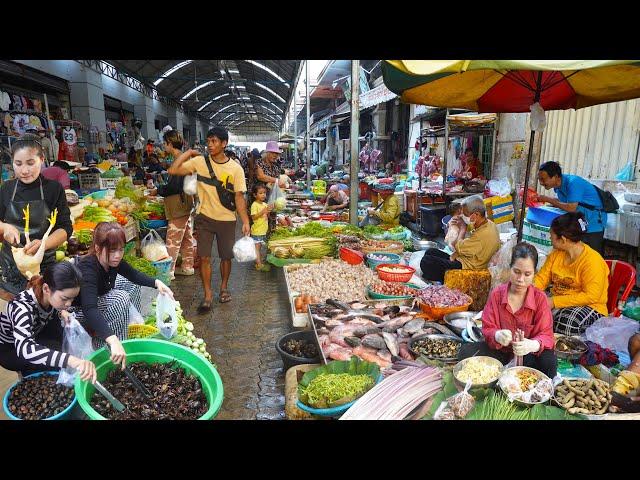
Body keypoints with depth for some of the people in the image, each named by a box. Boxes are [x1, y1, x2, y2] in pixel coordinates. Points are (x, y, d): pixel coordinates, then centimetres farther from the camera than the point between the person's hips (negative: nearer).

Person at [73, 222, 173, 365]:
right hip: (77, 311, -8)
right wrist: (113, 341, -62)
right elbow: (89, 309, -50)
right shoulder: (87, 269, -37)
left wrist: (156, 282, -17)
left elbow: (134, 274, 2)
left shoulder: (113, 261, -15)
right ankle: (102, 349, -15)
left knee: (131, 283, 7)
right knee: (120, 298, -27)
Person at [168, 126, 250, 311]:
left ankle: (224, 287, 36)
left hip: (227, 219, 0)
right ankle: (207, 294, 14)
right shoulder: (199, 162, -5)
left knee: (226, 256, 11)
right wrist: (188, 153, -8)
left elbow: (239, 196, -5)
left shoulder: (235, 169, -6)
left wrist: (246, 221, -9)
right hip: (205, 218, 0)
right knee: (204, 257, -1)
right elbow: (173, 171, -12)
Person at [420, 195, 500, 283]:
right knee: (430, 252, 13)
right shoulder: (488, 223, 4)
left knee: (426, 262, -19)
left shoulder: (483, 234, -29)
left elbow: (458, 247, -17)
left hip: (466, 267, -11)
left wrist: (463, 228, -3)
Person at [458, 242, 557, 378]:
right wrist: (497, 336, -34)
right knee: (466, 351, -24)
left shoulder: (540, 298, -10)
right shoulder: (496, 294, -8)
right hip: (499, 350, 1)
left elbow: (546, 334, -13)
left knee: (549, 361, -33)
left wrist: (533, 345, -38)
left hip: (527, 354, -1)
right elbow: (488, 329, -7)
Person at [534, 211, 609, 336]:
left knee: (566, 321, -38)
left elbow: (591, 297, -22)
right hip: (557, 303, 7)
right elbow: (541, 279, 6)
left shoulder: (593, 261, -17)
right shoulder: (556, 254, 6)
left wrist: (554, 302, -26)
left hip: (589, 306, -6)